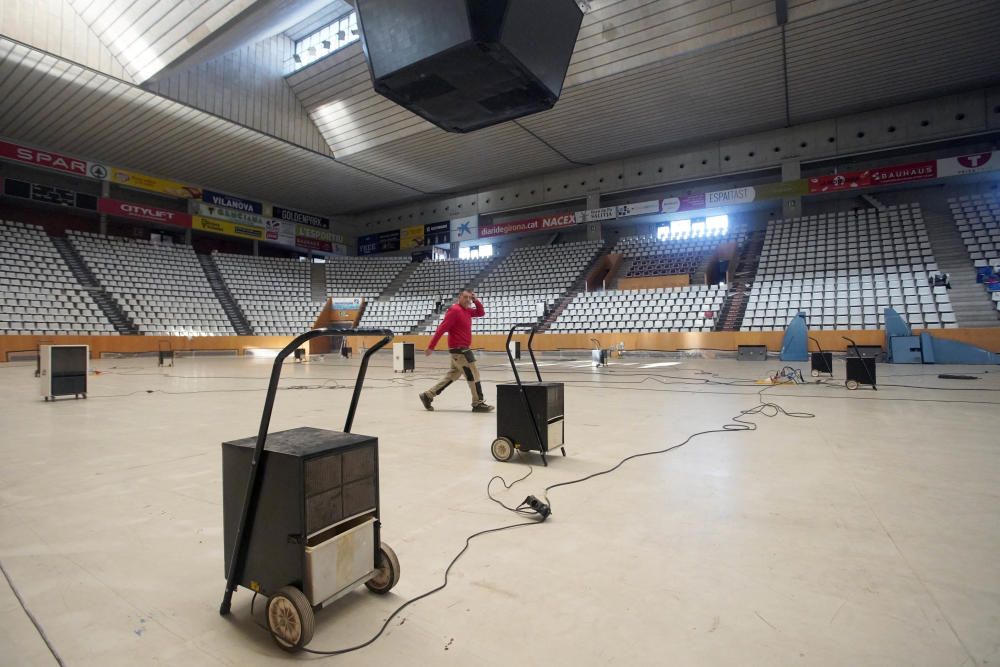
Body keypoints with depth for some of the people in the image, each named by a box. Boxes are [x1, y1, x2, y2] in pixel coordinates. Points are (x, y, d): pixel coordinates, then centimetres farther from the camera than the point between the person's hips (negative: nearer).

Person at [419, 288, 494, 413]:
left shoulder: (467, 310, 12)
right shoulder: (455, 310, -16)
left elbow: (481, 313, 25)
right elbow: (441, 329, -18)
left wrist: (476, 301, 7)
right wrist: (431, 347, -20)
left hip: (461, 349, 10)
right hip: (459, 349, -10)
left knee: (452, 375, 15)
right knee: (473, 375, -5)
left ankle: (428, 395, 19)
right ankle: (478, 404, 4)